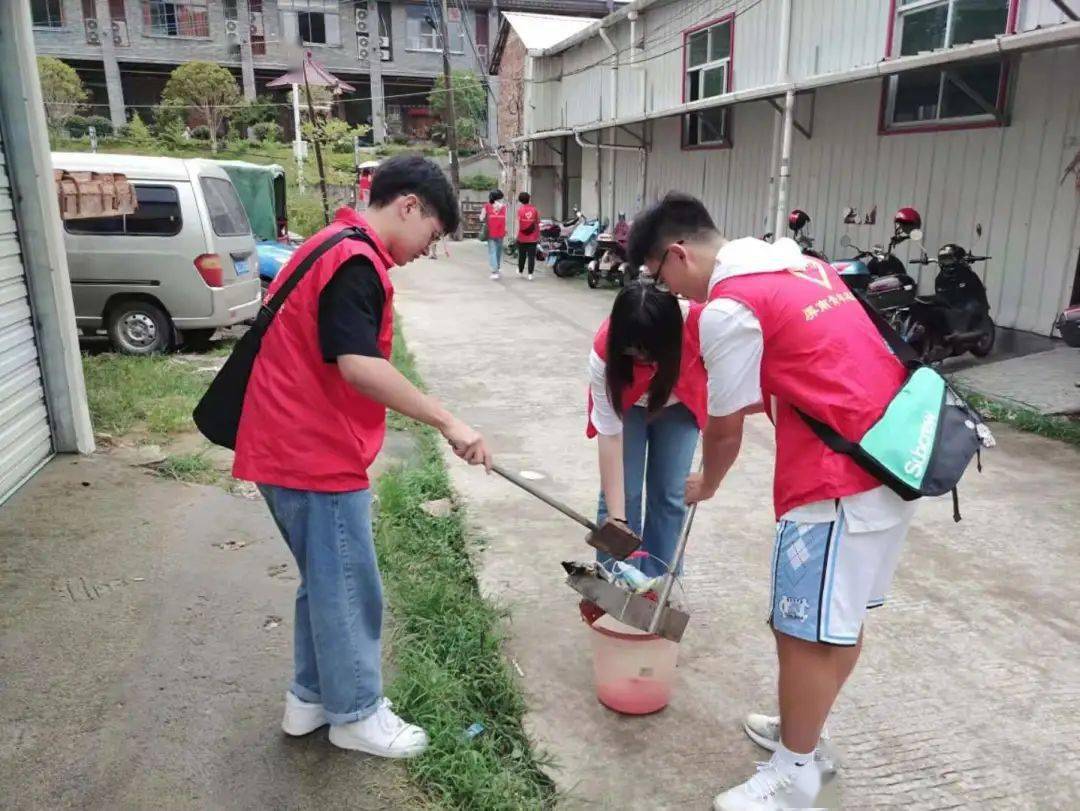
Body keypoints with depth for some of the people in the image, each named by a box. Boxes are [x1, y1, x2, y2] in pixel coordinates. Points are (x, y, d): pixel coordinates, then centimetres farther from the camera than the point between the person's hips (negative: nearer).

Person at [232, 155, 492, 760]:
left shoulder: (333, 248, 15)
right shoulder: (356, 261, -17)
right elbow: (359, 366, -28)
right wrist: (448, 421, -25)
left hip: (296, 446, 10)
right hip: (317, 455, -10)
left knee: (327, 582, 21)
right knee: (349, 590, 5)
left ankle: (312, 696, 35)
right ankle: (357, 713, 22)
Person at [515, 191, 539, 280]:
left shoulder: (520, 209, -6)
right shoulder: (534, 209, 0)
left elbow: (518, 223, -10)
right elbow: (537, 223, 4)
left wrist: (517, 234, -3)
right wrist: (538, 235, 14)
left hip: (522, 237, 0)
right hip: (533, 238, 0)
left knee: (521, 255, 14)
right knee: (531, 256, 1)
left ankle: (520, 271, 29)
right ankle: (530, 274, -2)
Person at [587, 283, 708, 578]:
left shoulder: (700, 319, -39)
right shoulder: (604, 352, -38)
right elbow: (609, 434, -32)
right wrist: (617, 519, -32)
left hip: (679, 402, 1)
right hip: (626, 403, -1)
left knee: (670, 495, -1)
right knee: (621, 493, -6)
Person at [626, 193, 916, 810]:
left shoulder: (728, 308, -12)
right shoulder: (802, 264, 16)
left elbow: (726, 429, -4)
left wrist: (706, 485, 14)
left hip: (841, 480, -10)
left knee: (806, 631, 5)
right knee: (840, 620, 20)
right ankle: (802, 731, 38)